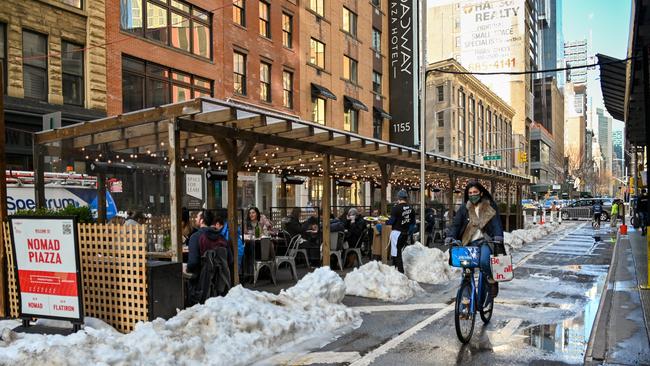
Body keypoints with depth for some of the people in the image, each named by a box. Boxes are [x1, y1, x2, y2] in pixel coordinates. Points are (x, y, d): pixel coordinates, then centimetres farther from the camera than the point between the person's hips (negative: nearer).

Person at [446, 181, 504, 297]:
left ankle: (492, 281, -2)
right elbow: (456, 223, 0)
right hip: (469, 243, 3)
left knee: (484, 261, -30)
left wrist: (498, 237, -24)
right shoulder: (464, 208, 9)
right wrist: (450, 236, -18)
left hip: (486, 241, -3)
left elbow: (496, 223, -6)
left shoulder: (490, 206, 5)